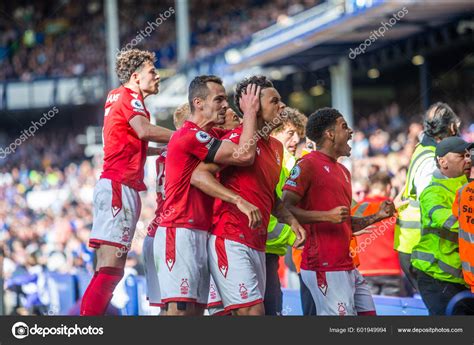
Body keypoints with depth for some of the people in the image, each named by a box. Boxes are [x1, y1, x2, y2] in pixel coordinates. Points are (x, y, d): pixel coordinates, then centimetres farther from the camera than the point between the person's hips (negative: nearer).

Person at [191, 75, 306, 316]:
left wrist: (291, 221, 10)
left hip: (257, 245, 9)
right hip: (231, 241, -9)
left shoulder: (276, 147, 17)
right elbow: (199, 175, -18)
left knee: (254, 310, 8)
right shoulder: (238, 137, -9)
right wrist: (240, 201, -27)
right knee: (252, 311, -17)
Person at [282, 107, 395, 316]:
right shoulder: (308, 164, -6)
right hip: (324, 267, -9)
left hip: (346, 266, 9)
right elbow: (285, 209, -15)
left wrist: (377, 216, 15)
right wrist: (327, 216, -19)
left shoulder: (343, 171, 22)